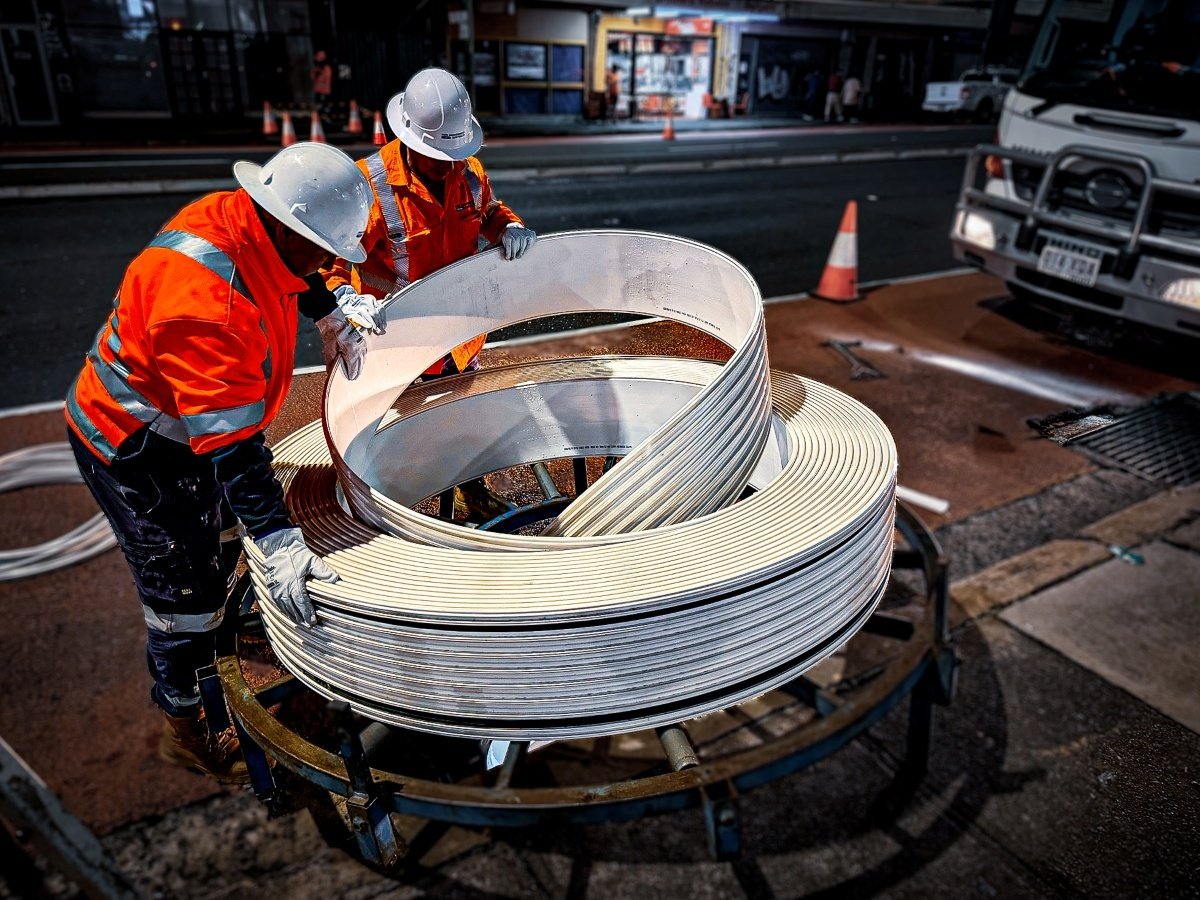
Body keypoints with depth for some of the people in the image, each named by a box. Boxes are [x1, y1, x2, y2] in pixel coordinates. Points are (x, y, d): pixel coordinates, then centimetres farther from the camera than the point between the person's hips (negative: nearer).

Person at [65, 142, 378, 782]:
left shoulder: (246, 218, -12)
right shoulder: (205, 301, -39)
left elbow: (292, 272, 15)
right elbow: (229, 441, -40)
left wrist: (329, 314, 5)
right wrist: (276, 538, -40)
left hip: (188, 417, 9)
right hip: (135, 450, -9)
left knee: (223, 532, 28)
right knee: (183, 590, 3)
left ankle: (220, 624, 56)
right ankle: (185, 730, 24)